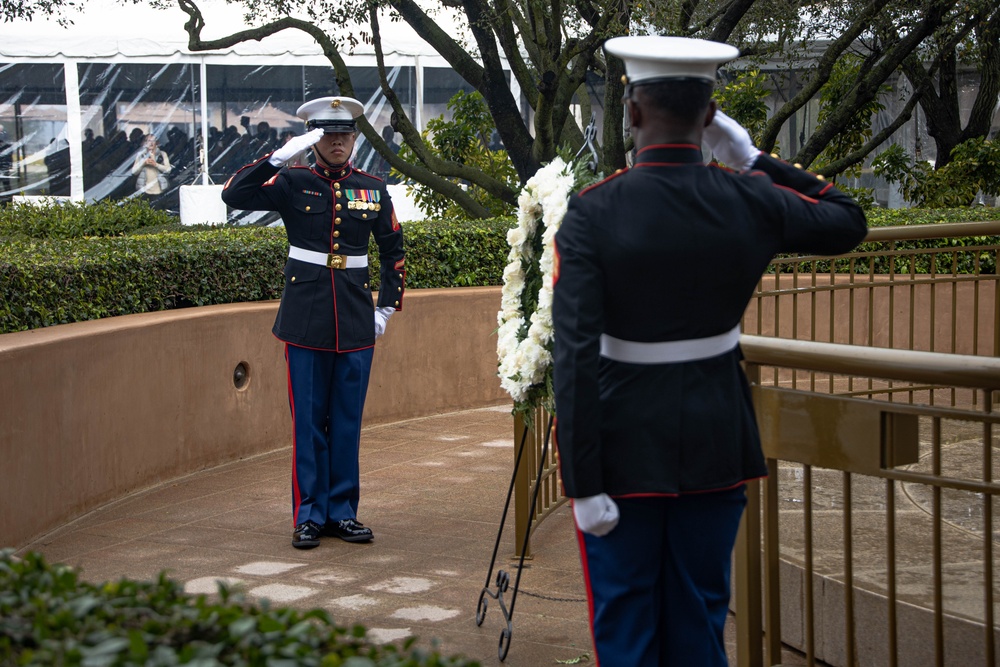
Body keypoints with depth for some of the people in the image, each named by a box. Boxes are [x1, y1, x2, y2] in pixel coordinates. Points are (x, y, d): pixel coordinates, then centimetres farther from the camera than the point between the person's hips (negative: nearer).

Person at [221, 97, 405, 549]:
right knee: (308, 421, 3)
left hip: (356, 323, 2)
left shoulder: (373, 189, 7)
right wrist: (281, 155, -20)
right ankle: (309, 515, 11)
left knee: (348, 421, 7)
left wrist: (387, 308, 11)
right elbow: (233, 194, -14)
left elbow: (393, 252, 17)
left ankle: (343, 512, 17)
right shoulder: (292, 184, -1)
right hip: (306, 321, -2)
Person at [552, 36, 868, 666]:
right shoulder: (752, 204, -7)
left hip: (625, 448, -3)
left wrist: (584, 484, -14)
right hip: (718, 443, 3)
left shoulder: (593, 214, -15)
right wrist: (754, 158, 11)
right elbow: (848, 222, 13)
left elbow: (576, 355, -19)